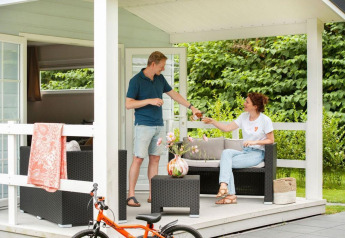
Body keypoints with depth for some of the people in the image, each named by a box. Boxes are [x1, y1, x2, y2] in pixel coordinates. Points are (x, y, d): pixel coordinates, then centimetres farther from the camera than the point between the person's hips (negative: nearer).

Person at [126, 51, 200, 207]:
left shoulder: (160, 79, 11)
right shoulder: (136, 81, -9)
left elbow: (173, 94, 22)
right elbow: (128, 104, -12)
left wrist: (191, 107, 21)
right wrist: (149, 101, -19)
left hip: (158, 126, 7)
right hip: (143, 125, -7)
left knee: (155, 159, 7)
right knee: (138, 159, -8)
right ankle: (131, 195, -2)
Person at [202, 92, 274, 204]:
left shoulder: (265, 120, -6)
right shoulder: (244, 117, 11)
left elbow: (271, 140, -4)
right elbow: (227, 128, 9)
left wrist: (254, 142, -16)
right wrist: (212, 121, -3)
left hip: (257, 154, -6)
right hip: (245, 151, 6)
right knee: (226, 152, -26)